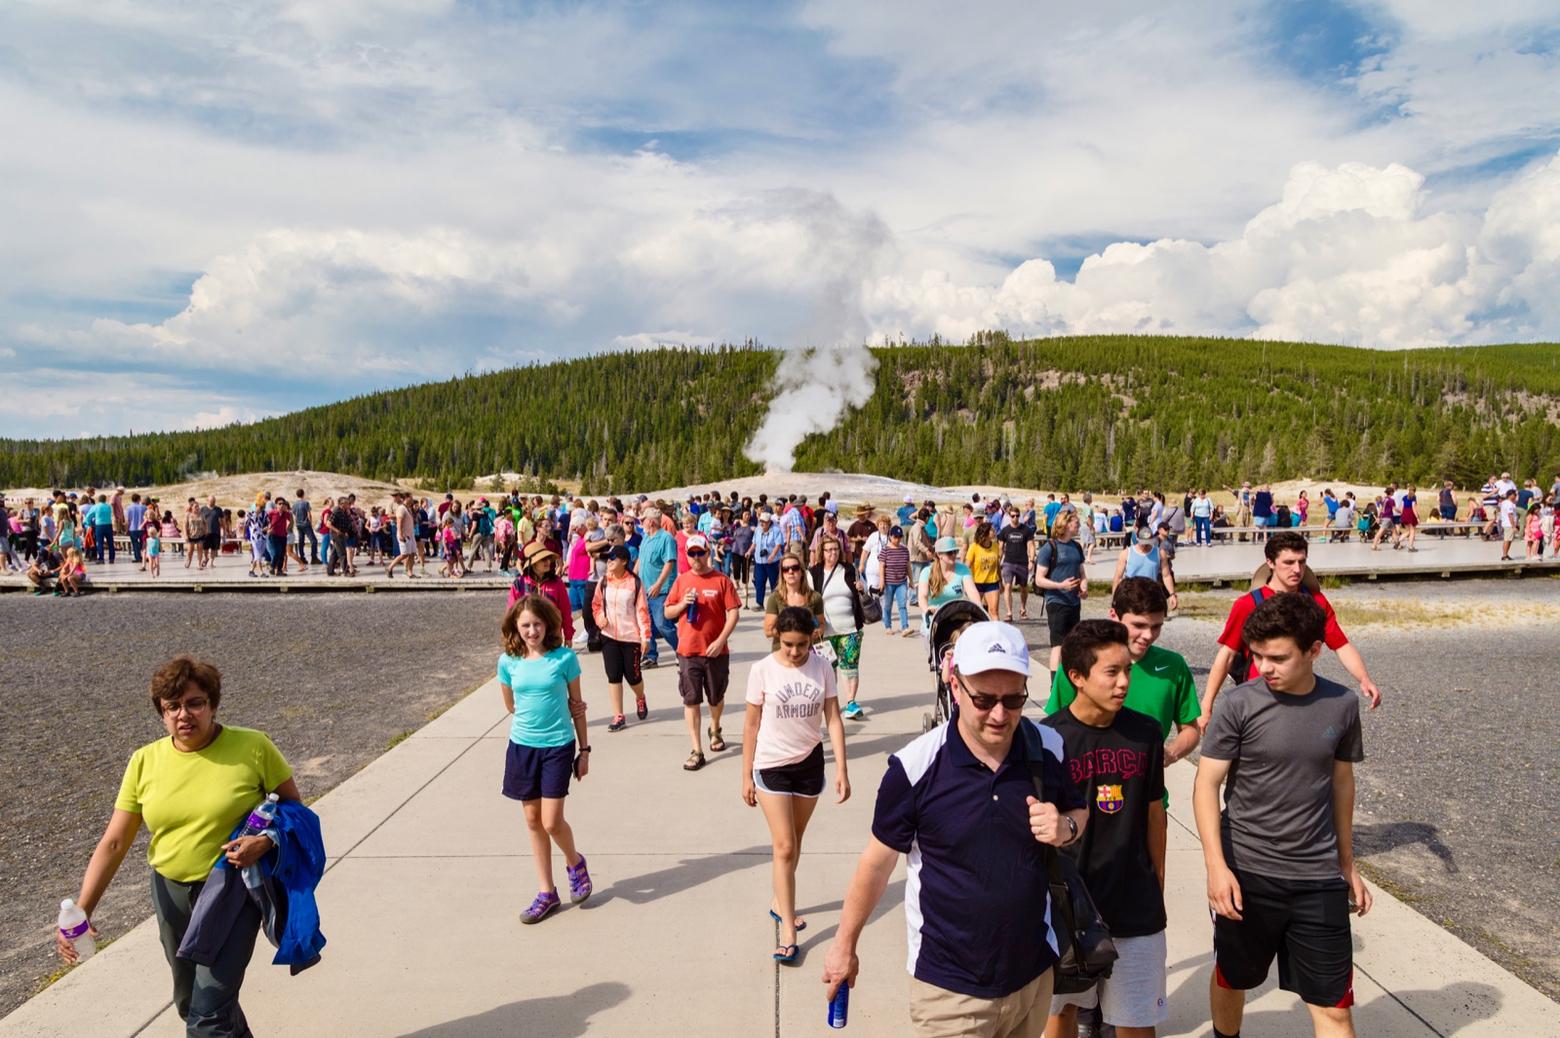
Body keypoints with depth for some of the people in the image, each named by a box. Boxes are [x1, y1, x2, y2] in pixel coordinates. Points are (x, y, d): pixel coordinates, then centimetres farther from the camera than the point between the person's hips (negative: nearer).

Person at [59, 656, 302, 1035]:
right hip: (172, 893, 5)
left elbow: (294, 807, -6)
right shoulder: (145, 762, -5)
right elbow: (113, 843, -3)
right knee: (189, 1003, 23)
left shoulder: (253, 747, -15)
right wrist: (81, 911, -11)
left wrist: (265, 841, -24)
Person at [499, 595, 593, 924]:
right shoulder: (508, 662, -3)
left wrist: (584, 750, 2)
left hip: (558, 747, -3)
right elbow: (511, 706, 12)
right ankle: (547, 892, 23)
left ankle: (575, 863, 25)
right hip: (522, 746, 3)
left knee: (552, 822, -6)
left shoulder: (565, 657, -9)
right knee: (533, 821, 10)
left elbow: (576, 705, 0)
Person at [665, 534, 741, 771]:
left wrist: (721, 640, -17)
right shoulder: (681, 580, 4)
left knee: (716, 697, 15)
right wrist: (682, 604, -11)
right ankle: (697, 751, 7)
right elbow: (668, 612, 9)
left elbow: (733, 612, -8)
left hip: (716, 651, -1)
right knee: (691, 700, 1)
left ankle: (715, 730, 44)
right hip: (687, 651, 2)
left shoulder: (722, 580, -5)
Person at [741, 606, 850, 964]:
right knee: (785, 847, -6)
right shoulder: (762, 670, -12)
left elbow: (833, 720, -4)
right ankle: (787, 930, 2)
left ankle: (780, 901, 38)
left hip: (810, 763, 3)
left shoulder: (822, 669, -7)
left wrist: (841, 770, -9)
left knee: (794, 844, 17)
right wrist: (746, 776, -2)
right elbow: (751, 726, -5)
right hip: (772, 765, -3)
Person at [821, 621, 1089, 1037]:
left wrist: (1066, 828, -14)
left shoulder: (1049, 749, -10)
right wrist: (845, 944, 2)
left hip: (1033, 972, 4)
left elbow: (1079, 812, 9)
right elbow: (878, 861, -7)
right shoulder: (915, 768, -21)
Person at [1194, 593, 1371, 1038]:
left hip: (1319, 878, 2)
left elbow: (1341, 781, 10)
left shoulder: (1342, 705, -3)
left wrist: (1347, 863, 16)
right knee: (1232, 978, 17)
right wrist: (1216, 865, -20)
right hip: (1246, 872, -1)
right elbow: (1206, 784, -11)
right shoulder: (1238, 705, -12)